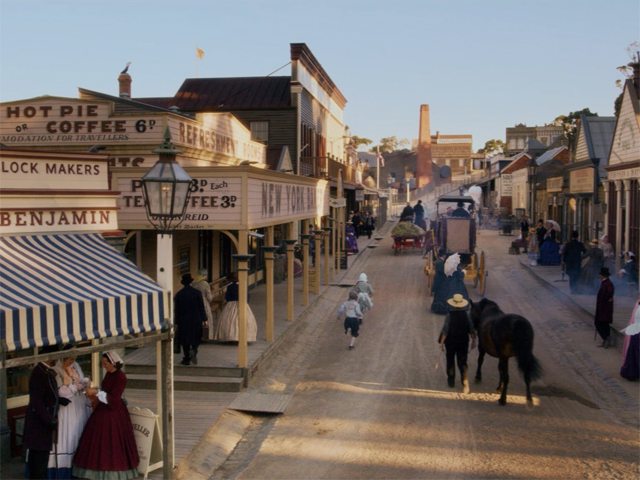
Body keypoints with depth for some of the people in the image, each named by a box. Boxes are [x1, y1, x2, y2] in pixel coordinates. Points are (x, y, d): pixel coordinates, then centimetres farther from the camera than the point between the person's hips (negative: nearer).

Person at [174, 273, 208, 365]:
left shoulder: (178, 294, -2)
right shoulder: (197, 293, -5)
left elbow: (176, 310, 1)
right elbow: (201, 307, -4)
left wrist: (176, 322, 8)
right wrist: (204, 319, 4)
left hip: (183, 320, 0)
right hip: (196, 320, 0)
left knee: (185, 340, 7)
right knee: (196, 338, 12)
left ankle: (187, 359, 7)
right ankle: (193, 349, -17)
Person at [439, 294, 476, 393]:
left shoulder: (449, 315, -13)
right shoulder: (466, 315, -6)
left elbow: (445, 330, -14)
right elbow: (471, 330, -4)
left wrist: (441, 343, -9)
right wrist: (473, 341, 6)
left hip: (450, 342, -1)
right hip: (463, 342, 1)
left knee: (450, 362, 16)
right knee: (462, 362, 7)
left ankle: (451, 381, 27)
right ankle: (465, 379, -15)